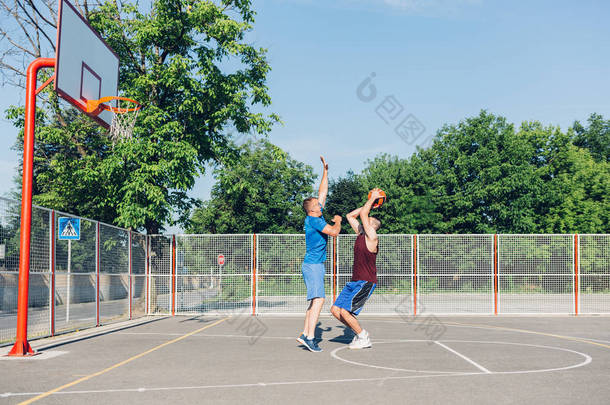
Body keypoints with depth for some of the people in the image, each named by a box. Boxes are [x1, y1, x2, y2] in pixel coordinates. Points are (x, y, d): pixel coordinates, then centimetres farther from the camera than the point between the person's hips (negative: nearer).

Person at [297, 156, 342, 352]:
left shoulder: (316, 217, 13)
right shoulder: (313, 220, -13)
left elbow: (322, 192, 20)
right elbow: (334, 232, -19)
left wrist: (325, 170, 20)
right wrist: (338, 221, 2)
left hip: (315, 265, 10)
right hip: (313, 265, -10)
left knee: (315, 301, 10)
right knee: (318, 299, -16)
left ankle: (305, 334, 12)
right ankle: (310, 337, -21)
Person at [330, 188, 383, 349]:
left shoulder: (372, 237, -11)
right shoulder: (360, 233, 13)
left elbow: (362, 214, -15)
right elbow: (350, 216, 19)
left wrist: (373, 198, -7)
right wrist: (370, 203, 18)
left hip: (366, 283, -9)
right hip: (354, 281, 9)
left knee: (344, 311, -16)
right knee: (335, 310, 2)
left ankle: (364, 339, 0)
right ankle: (359, 333, 16)